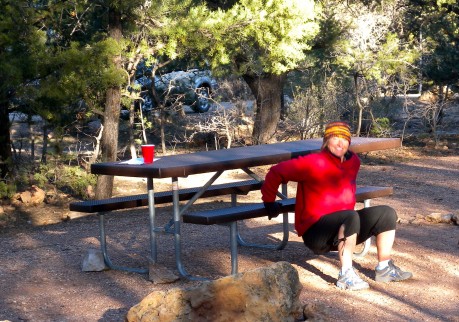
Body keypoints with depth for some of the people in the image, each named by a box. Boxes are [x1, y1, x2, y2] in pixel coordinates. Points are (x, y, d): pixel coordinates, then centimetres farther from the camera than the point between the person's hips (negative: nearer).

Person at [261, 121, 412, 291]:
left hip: (344, 229, 8)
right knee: (352, 217, -36)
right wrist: (269, 202, -9)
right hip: (315, 231, -8)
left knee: (387, 213, 1)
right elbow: (276, 173, -14)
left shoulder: (353, 161, 6)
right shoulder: (314, 163, -16)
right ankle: (345, 275, -34)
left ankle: (384, 268, 3)